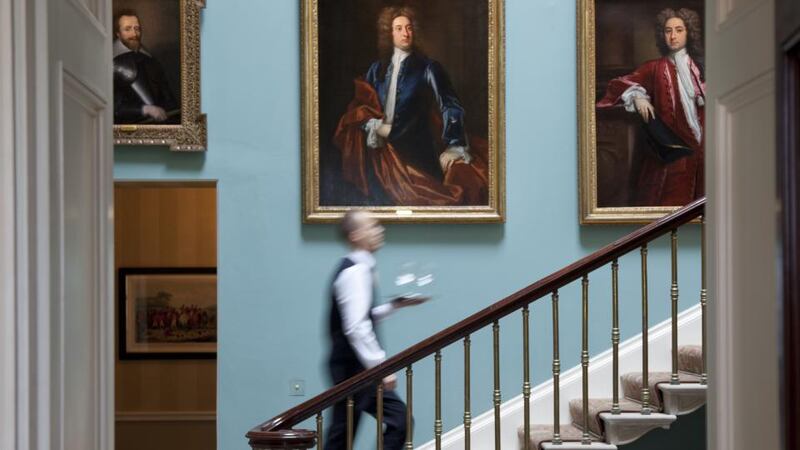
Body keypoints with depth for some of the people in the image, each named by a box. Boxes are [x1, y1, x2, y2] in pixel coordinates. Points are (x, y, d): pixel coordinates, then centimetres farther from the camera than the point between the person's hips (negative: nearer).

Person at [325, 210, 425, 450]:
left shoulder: (353, 268, 15)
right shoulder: (356, 271, -16)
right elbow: (356, 327, -24)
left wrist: (395, 305, 15)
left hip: (348, 366, 10)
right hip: (354, 367, -10)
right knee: (399, 419, -8)